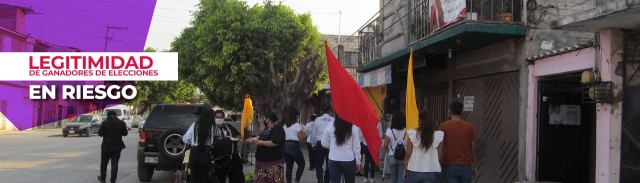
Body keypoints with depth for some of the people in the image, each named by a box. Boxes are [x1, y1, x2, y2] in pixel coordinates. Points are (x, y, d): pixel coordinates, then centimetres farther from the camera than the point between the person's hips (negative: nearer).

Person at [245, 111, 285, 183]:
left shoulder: (278, 128, -17)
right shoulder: (267, 128, 14)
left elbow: (274, 142, -28)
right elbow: (261, 136, 28)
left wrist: (261, 142, -22)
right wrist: (253, 139, 8)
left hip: (273, 161, -10)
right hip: (264, 159, 10)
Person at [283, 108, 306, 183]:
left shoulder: (285, 125, 14)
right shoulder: (297, 125, -8)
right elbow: (301, 138, -13)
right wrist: (303, 130, 2)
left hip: (286, 146, 7)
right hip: (294, 146, -7)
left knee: (289, 166, 10)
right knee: (301, 164, 8)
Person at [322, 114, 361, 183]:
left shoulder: (330, 126, -4)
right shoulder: (353, 127, -7)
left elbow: (324, 143, 4)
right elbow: (356, 147, -3)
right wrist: (358, 162, 5)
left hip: (333, 160, 1)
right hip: (349, 160, -1)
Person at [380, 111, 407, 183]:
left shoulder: (389, 131, -5)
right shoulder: (407, 131, -6)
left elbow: (385, 146, -5)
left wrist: (382, 158, 2)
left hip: (392, 157, 1)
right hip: (404, 157, -1)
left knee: (393, 177, 18)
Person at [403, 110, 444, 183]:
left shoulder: (412, 135, -8)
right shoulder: (438, 136, -6)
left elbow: (407, 155, -4)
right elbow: (440, 157, -2)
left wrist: (405, 171, 8)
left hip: (414, 171, 0)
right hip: (431, 172, 0)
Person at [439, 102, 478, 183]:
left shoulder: (443, 126, -5)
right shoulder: (470, 127, 0)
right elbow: (473, 149, 1)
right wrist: (475, 167, 10)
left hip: (450, 166, -2)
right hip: (466, 166, 2)